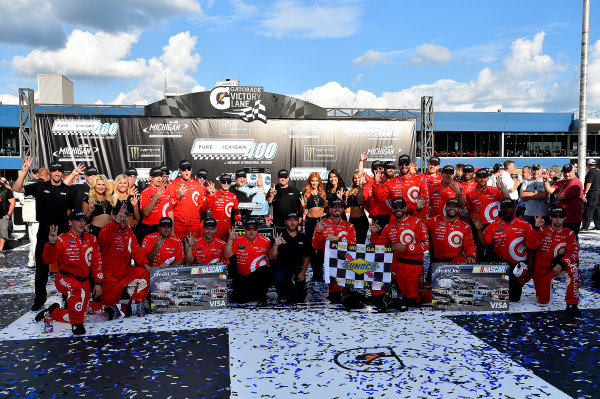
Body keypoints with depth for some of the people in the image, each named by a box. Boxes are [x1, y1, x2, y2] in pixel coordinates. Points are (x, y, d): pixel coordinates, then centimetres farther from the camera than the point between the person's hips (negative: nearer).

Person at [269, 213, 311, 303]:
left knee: (300, 297, -5)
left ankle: (290, 289, 31)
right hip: (281, 268, -3)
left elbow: (306, 257, 12)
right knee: (278, 280, -36)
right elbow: (271, 257, -12)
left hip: (297, 270, 3)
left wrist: (303, 272, -1)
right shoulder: (279, 237, -4)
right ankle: (282, 294, 0)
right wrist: (276, 245, -31)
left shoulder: (302, 238, 6)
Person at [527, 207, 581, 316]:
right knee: (543, 300, -2)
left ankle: (571, 304, -27)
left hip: (557, 267, 1)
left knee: (573, 267, -33)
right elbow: (531, 245, -18)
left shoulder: (569, 234, 0)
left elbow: (573, 253, -11)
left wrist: (561, 264, -26)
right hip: (541, 270, 0)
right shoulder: (542, 230, -3)